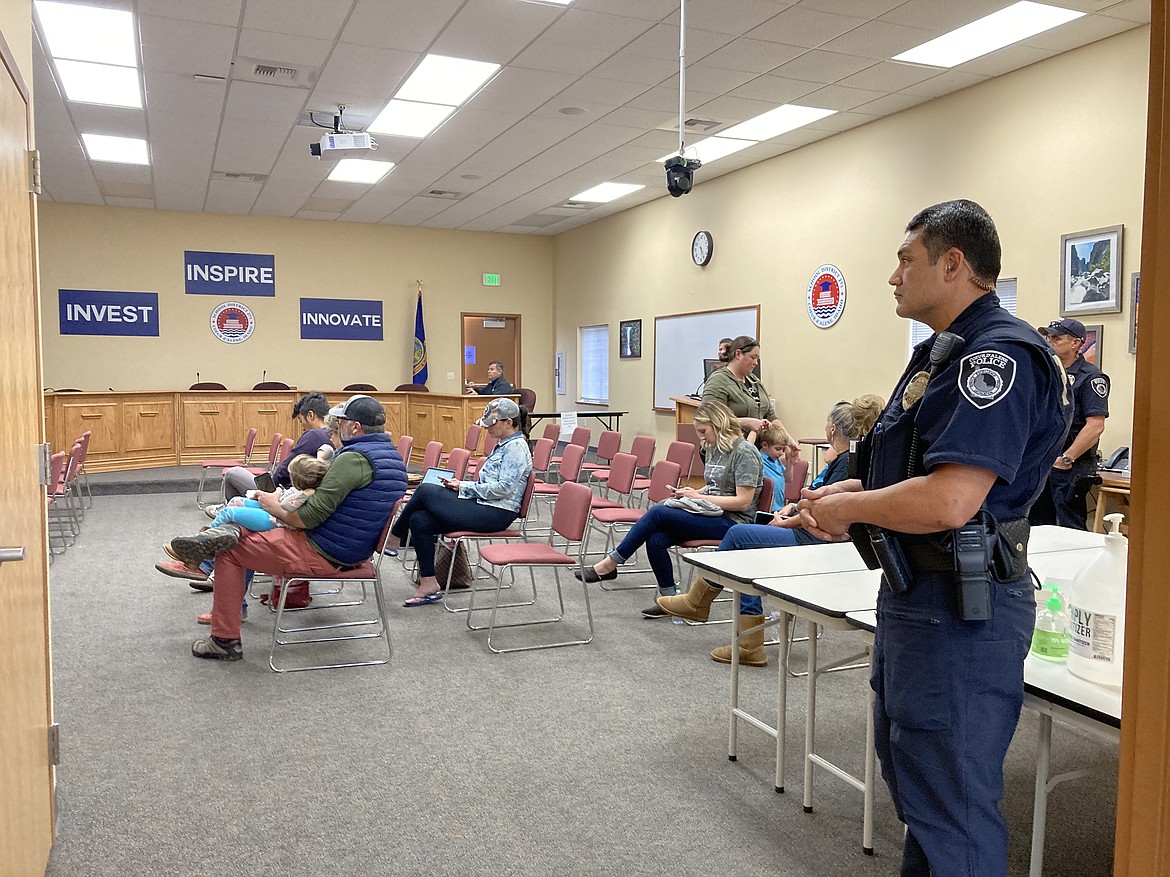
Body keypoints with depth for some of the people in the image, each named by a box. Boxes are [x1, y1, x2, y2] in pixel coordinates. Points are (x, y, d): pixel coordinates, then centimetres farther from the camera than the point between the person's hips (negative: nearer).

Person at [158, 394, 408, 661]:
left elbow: (311, 516, -24)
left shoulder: (353, 458, -24)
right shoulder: (392, 456, 7)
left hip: (324, 554, -10)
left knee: (230, 551, 4)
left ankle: (225, 640, 11)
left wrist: (274, 506, -4)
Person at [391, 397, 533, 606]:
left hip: (495, 514, -10)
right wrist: (461, 485, 6)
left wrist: (464, 486, -11)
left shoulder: (516, 447, -10)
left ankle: (395, 535, 7)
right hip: (483, 507, 10)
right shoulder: (503, 445, 20)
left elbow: (502, 488, -20)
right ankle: (429, 585, -4)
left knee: (425, 490, -15)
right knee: (419, 520, -7)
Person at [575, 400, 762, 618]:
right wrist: (694, 493, 3)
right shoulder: (713, 450, 14)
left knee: (658, 512, -22)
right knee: (655, 539, -18)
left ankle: (610, 564, -13)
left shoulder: (744, 452, -13)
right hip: (711, 516, 8)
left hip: (732, 522, -8)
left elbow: (743, 501, -18)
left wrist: (699, 497, -15)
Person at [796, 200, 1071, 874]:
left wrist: (848, 507, -14)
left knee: (950, 803, 3)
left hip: (959, 612, -11)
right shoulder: (944, 354, 14)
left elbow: (947, 502, -31)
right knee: (910, 771, 24)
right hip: (917, 594, 11)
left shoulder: (999, 356, -20)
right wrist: (852, 492, 5)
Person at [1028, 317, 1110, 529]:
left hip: (1069, 466, -8)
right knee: (1037, 525, 13)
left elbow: (1096, 426, -17)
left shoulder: (1090, 377, -9)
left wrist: (1066, 458, -18)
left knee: (1071, 529, -2)